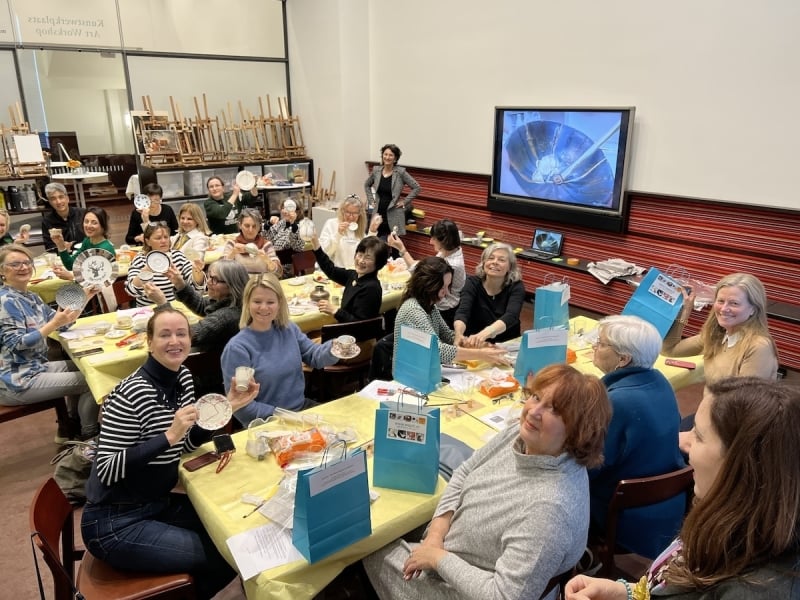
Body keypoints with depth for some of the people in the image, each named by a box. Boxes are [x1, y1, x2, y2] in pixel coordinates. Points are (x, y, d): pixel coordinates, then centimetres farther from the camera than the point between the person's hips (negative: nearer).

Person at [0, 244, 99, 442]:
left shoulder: (30, 297, 10)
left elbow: (61, 323, 10)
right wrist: (54, 324, -32)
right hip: (17, 380, -10)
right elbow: (17, 345, -24)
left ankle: (69, 428, 27)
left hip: (34, 367, 10)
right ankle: (89, 437, 11)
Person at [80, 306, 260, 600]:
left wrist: (225, 406, -4)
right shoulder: (131, 394, -24)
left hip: (158, 504, 8)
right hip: (114, 523, -8)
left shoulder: (183, 378, 0)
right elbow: (106, 470, -25)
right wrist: (169, 435, -31)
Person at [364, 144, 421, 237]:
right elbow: (367, 185, 21)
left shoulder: (400, 172, -8)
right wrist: (371, 201, 12)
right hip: (379, 213, 4)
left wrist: (405, 202, -7)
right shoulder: (376, 170, 4)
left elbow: (416, 188, -6)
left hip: (393, 216, -4)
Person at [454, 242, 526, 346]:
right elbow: (462, 312, -22)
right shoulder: (472, 283, -6)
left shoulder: (516, 287, -9)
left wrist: (483, 334, -46)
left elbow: (510, 316, -27)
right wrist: (459, 334, -44)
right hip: (474, 345, 0)